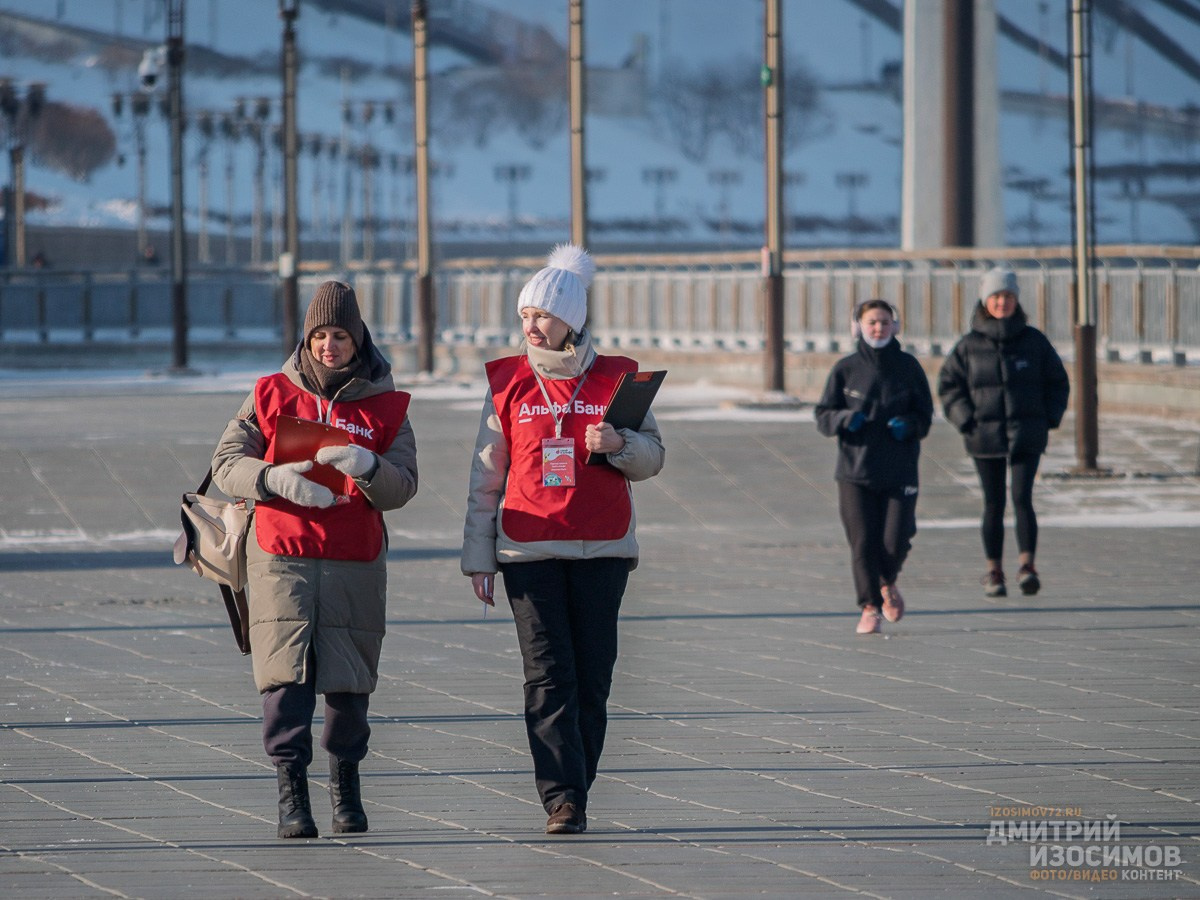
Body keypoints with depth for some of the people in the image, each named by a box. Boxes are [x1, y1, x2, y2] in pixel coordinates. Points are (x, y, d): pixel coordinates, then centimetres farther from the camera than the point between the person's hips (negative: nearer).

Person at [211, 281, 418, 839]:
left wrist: (365, 466, -22)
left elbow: (401, 489, -1)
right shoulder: (273, 395, 7)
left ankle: (345, 782, 23)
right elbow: (226, 464, 1)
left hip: (356, 563, 1)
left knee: (349, 680, 2)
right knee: (287, 674, -13)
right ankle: (291, 794, -10)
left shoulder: (385, 406, 8)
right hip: (281, 557, -1)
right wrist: (275, 478, -19)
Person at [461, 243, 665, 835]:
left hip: (603, 548, 1)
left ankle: (577, 786, 14)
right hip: (528, 548, -1)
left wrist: (619, 445, -15)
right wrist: (478, 557, 6)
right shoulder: (508, 382, 6)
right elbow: (485, 475, 9)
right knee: (548, 676, -9)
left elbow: (653, 457, 8)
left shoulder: (615, 378, 5)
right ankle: (562, 799, -13)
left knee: (593, 675, 2)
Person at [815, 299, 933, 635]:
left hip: (900, 471, 0)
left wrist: (909, 425, -14)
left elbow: (925, 415, 8)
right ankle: (870, 608, 10)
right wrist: (845, 418, -17)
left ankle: (887, 582, 28)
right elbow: (823, 417, 4)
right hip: (855, 469, 0)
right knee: (863, 542, -6)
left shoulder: (908, 367, 3)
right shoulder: (846, 369, 2)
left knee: (895, 541, -6)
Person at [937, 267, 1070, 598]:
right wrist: (966, 420, -6)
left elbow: (1057, 382, 12)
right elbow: (948, 384, 6)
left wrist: (1049, 418, 0)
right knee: (993, 505, 5)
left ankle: (1027, 565, -15)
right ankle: (994, 572, 11)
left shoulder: (1034, 341, 4)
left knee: (1022, 498, -14)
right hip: (985, 434, 1)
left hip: (1027, 434, -1)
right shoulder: (969, 345, 2)